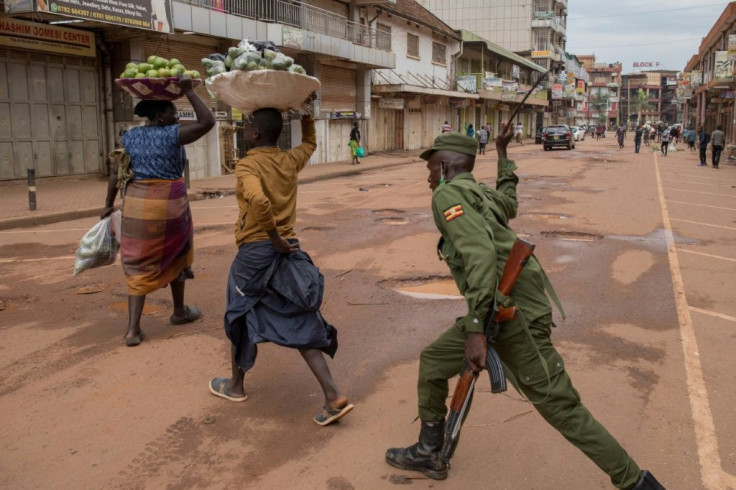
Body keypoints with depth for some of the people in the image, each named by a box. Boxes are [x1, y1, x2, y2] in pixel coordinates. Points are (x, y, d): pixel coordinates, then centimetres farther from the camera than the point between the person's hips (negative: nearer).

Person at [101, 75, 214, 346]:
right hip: (169, 204, -4)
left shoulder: (129, 137, 7)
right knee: (173, 257, 19)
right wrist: (189, 91, -9)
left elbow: (116, 173, 7)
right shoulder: (172, 135, -8)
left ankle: (133, 329, 0)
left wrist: (109, 205, 15)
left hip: (136, 204, 4)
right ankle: (179, 311, 34)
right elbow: (207, 122, -13)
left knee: (139, 265, 8)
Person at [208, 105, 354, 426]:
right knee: (297, 324, 8)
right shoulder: (290, 161, 7)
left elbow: (258, 201, -33)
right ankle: (333, 397, 0)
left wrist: (275, 239, -21)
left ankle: (235, 386, 36)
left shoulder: (247, 166, -12)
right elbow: (310, 143, 30)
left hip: (255, 251, -5)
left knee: (240, 316, 17)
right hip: (287, 250, 6)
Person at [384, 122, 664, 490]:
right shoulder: (482, 195, 19)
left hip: (513, 315, -10)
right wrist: (503, 154, 56)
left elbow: (481, 253, -23)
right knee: (432, 361, 17)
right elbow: (508, 203, 45)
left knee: (561, 408, -1)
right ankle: (428, 454, 29)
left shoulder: (448, 194, -8)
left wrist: (475, 328, -28)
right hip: (502, 312, 10)